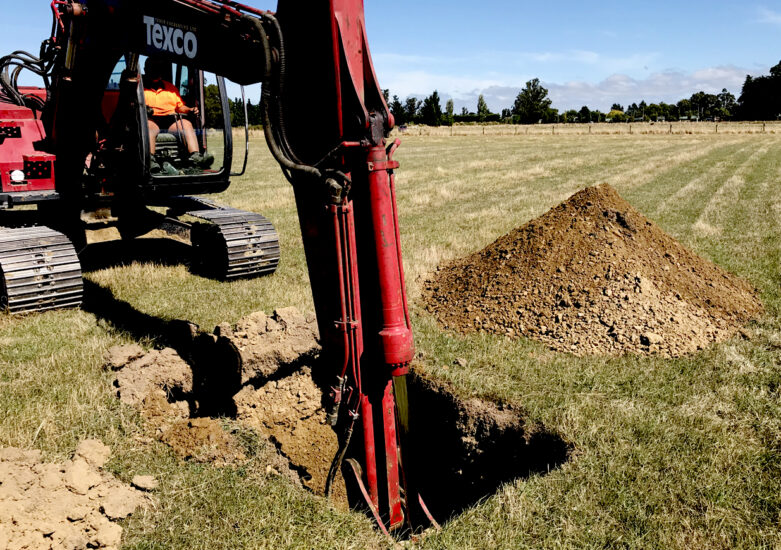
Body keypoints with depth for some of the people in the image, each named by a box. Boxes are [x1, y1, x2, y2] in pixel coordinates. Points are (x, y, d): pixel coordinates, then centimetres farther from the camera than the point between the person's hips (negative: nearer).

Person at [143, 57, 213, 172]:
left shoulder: (171, 88, 29)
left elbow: (180, 106, 26)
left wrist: (190, 110, 5)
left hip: (170, 120, 4)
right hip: (152, 119, -3)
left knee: (186, 123, -26)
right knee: (149, 126, -39)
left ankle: (195, 156, -44)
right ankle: (150, 160, -55)